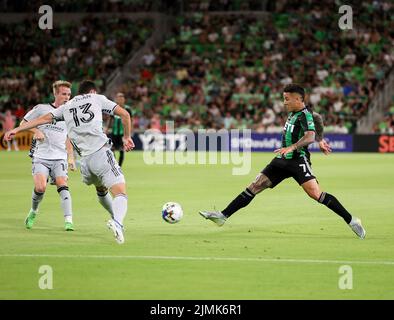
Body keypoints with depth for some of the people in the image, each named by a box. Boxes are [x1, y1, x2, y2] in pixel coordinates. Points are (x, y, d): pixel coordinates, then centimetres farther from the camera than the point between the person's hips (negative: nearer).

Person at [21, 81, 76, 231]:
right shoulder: (42, 108, 1)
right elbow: (23, 123, 8)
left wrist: (71, 158, 14)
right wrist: (36, 131, -11)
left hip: (59, 158, 2)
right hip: (41, 157, -2)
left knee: (62, 185, -20)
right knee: (40, 187, -20)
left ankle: (69, 221, -25)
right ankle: (33, 211, 10)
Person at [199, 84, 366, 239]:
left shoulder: (305, 115, -13)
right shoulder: (293, 113, 14)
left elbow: (310, 137, -30)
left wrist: (291, 147, -44)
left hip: (298, 160, -8)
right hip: (282, 161, 8)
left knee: (315, 194, -22)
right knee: (255, 186, 3)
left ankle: (351, 220, -13)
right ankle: (223, 216, 3)